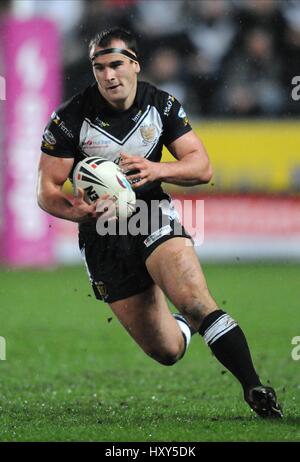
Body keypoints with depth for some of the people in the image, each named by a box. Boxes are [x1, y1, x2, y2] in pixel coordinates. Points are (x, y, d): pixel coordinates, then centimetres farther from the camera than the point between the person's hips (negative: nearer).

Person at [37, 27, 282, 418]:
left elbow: (202, 167, -2)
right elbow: (47, 192, -8)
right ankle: (185, 325, 37)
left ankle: (254, 389, -26)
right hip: (103, 236, 0)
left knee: (197, 303, -29)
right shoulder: (70, 118, -10)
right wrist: (78, 211, -31)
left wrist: (157, 170, -23)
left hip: (154, 215, 0)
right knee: (166, 352, 0)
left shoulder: (162, 105, -3)